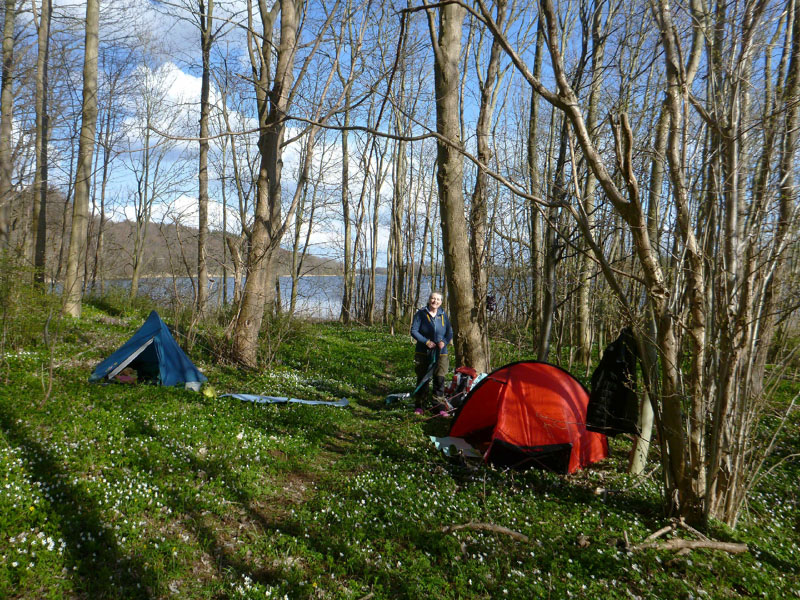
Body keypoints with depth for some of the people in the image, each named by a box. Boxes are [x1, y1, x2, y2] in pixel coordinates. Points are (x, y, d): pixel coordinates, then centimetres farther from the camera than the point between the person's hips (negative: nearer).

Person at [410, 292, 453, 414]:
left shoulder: (443, 315, 8)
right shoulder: (421, 313, -2)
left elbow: (450, 333, 12)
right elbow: (414, 331, -5)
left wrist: (444, 341, -9)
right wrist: (426, 341, -16)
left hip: (440, 353, 2)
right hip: (423, 353, -2)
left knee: (439, 379, -1)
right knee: (422, 379, 4)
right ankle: (418, 406, 16)